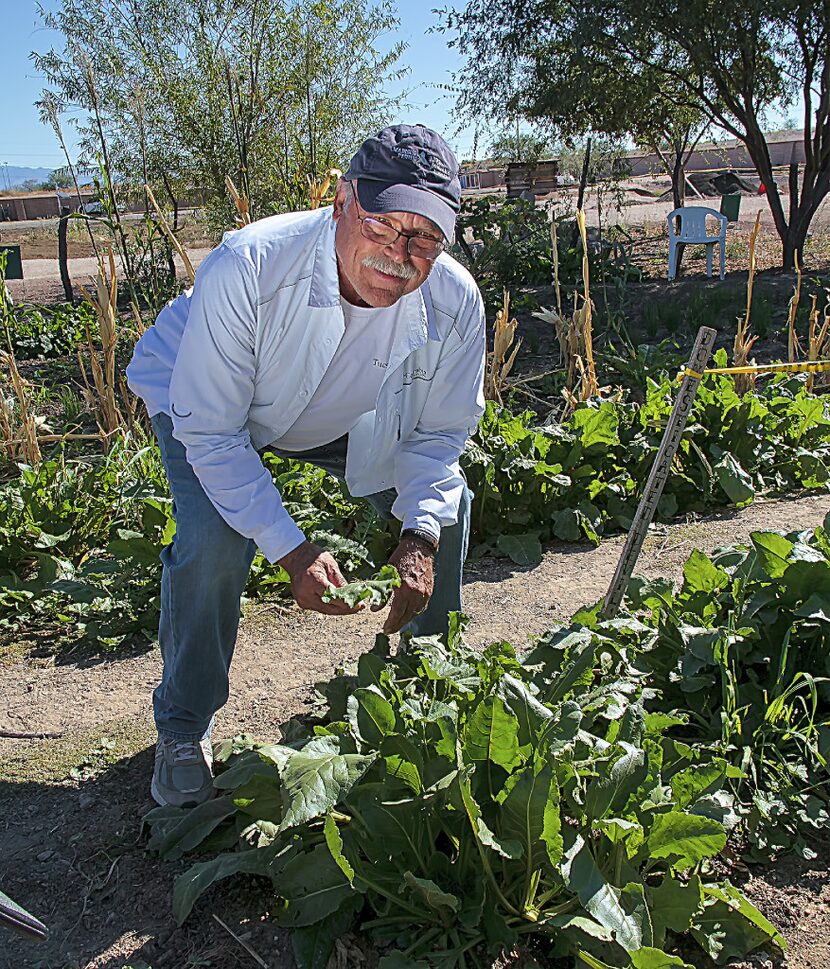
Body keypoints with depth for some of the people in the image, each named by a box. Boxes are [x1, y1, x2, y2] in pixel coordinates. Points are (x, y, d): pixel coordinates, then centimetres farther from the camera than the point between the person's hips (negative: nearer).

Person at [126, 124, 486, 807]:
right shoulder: (246, 269, -41)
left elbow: (438, 434, -13)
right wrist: (291, 550, -40)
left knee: (446, 504, -3)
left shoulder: (454, 302, -29)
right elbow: (210, 431, -33)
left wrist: (419, 538, -29)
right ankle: (183, 730, 0)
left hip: (344, 413, 4)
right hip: (205, 401, -3)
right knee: (214, 540, -27)